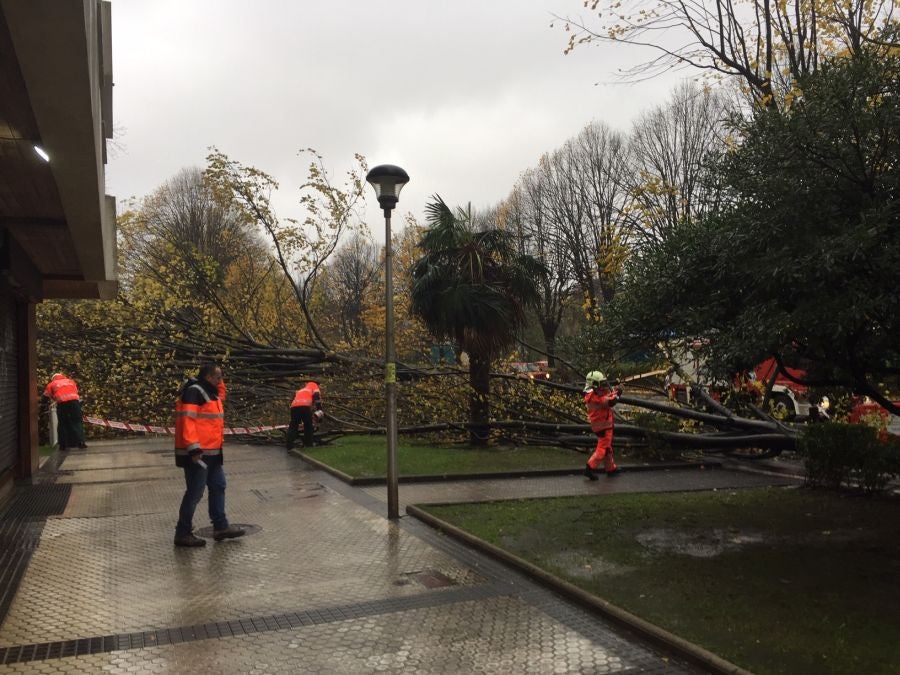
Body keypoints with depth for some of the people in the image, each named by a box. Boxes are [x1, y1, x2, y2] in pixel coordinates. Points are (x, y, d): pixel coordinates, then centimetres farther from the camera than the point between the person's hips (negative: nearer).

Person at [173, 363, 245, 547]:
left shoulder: (211, 393, 15)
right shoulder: (193, 392, -15)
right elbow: (187, 421, -22)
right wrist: (193, 448, -27)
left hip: (212, 452, 10)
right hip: (197, 453, -10)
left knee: (218, 487, 15)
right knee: (195, 493, -3)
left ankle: (221, 527, 25)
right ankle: (183, 533, 7)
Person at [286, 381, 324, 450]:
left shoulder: (300, 391, 41)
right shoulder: (314, 386, 25)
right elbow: (317, 397, 4)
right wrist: (319, 409, -2)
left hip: (294, 406, 4)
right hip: (305, 406, -4)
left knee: (293, 426, 14)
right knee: (308, 426, 13)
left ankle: (289, 445, 7)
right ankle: (308, 444, 15)